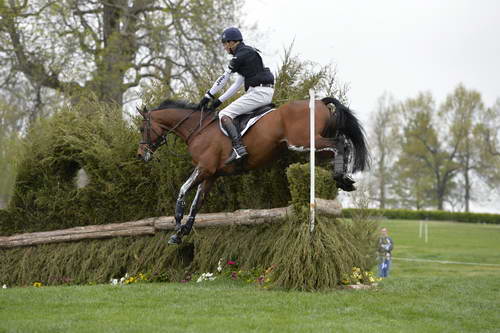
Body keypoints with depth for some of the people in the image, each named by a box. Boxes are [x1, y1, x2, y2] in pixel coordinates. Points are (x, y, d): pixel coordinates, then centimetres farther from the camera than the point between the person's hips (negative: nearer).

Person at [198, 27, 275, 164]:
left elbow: (223, 79, -4)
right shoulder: (248, 53, 23)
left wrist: (208, 96, 5)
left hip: (258, 92, -10)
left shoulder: (241, 55, -8)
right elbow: (237, 84, 24)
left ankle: (238, 147, -30)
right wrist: (219, 100, 20)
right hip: (265, 92, 10)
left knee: (224, 115, -14)